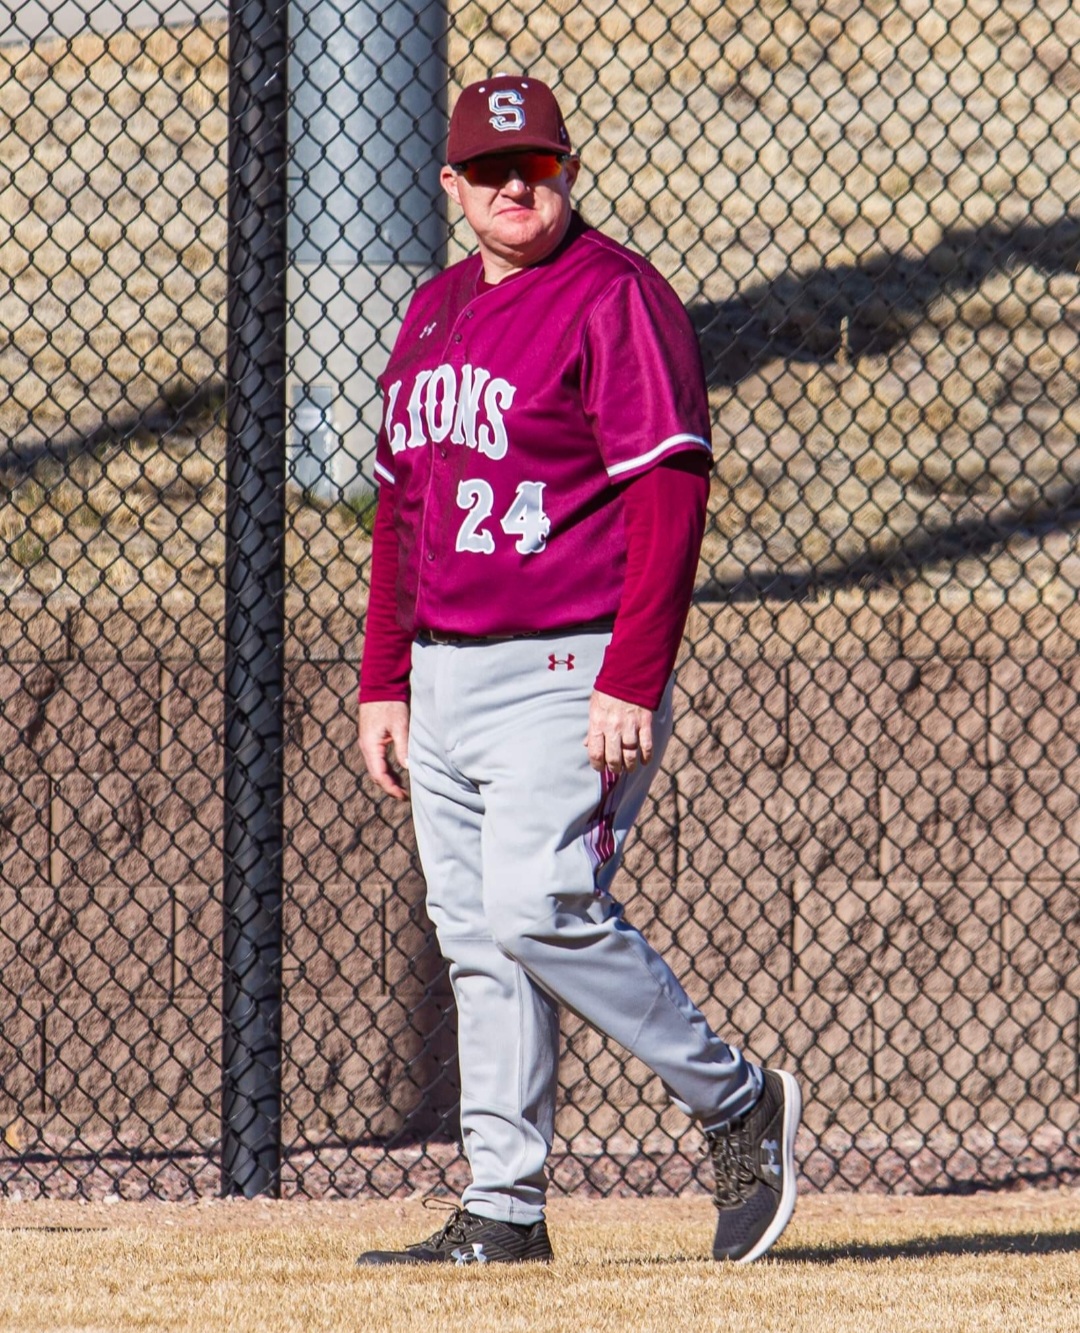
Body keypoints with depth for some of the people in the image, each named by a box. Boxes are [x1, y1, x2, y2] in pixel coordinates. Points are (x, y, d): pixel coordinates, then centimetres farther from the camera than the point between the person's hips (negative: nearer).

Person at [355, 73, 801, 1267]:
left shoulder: (615, 298, -9)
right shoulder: (432, 316, 16)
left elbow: (670, 494, -15)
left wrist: (631, 682, -22)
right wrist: (383, 681, 15)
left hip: (573, 671, -8)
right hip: (446, 675, 8)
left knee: (539, 909, -19)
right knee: (475, 943, 5)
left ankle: (736, 1104, -4)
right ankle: (502, 1213, 8)